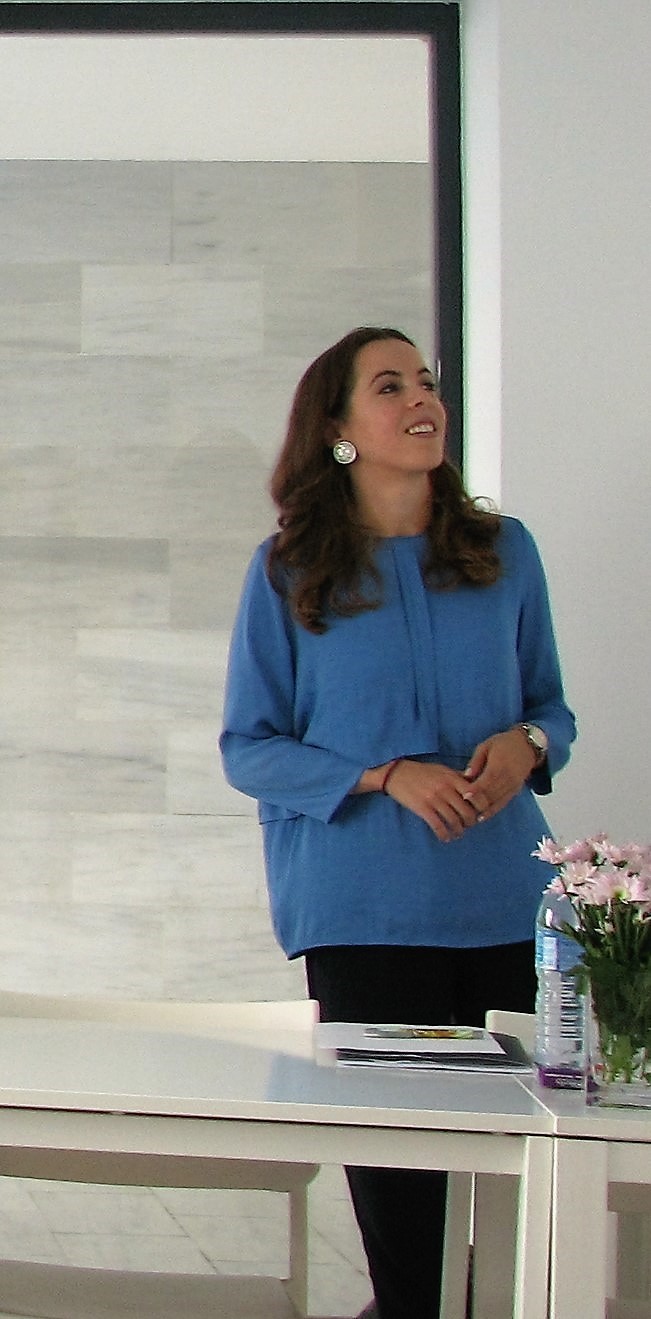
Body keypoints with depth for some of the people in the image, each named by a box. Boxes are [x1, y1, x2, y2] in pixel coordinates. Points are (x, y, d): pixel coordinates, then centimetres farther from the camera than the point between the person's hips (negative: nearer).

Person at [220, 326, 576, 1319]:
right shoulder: (289, 572, 1)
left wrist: (526, 745, -9)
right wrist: (385, 775, -14)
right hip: (363, 909, -2)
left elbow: (552, 707, 15)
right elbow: (247, 748, 0)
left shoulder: (505, 551, 9)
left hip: (503, 901, 2)